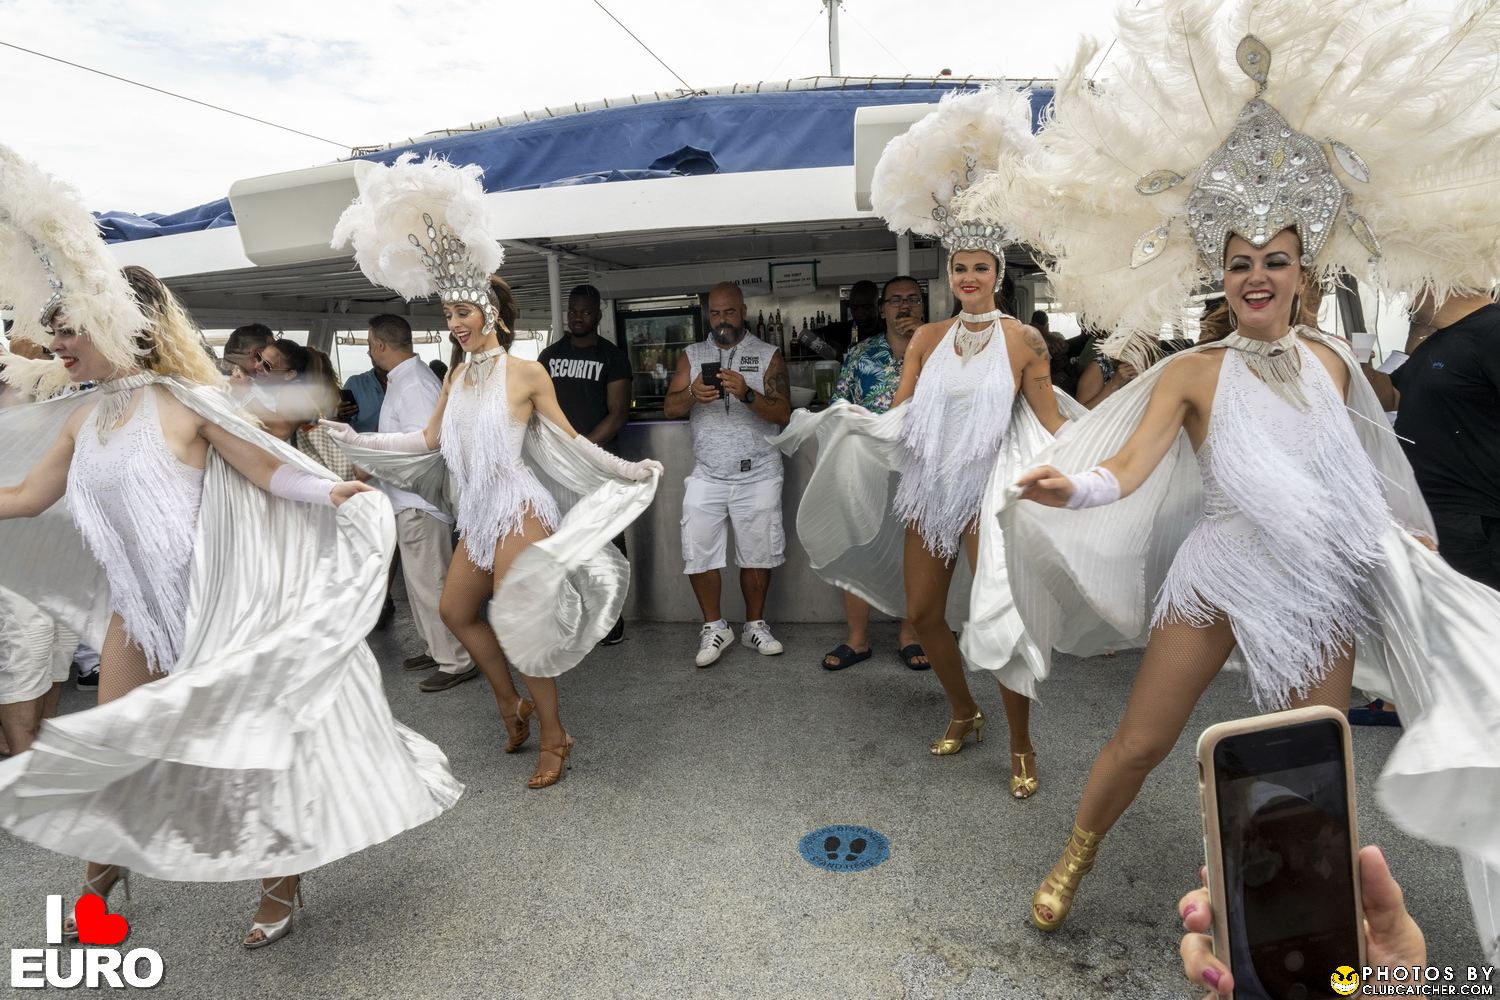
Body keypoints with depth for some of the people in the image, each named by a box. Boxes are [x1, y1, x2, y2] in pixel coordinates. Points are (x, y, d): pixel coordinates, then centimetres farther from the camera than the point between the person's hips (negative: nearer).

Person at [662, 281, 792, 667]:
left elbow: (783, 414, -6)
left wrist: (747, 394, -24)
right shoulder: (692, 355, 9)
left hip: (758, 475, -1)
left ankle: (755, 625, 24)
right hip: (707, 474, 2)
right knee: (698, 553, -1)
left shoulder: (768, 355, 3)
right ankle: (714, 627, 16)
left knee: (757, 554, 6)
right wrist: (692, 395, -20)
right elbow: (670, 408, 1)